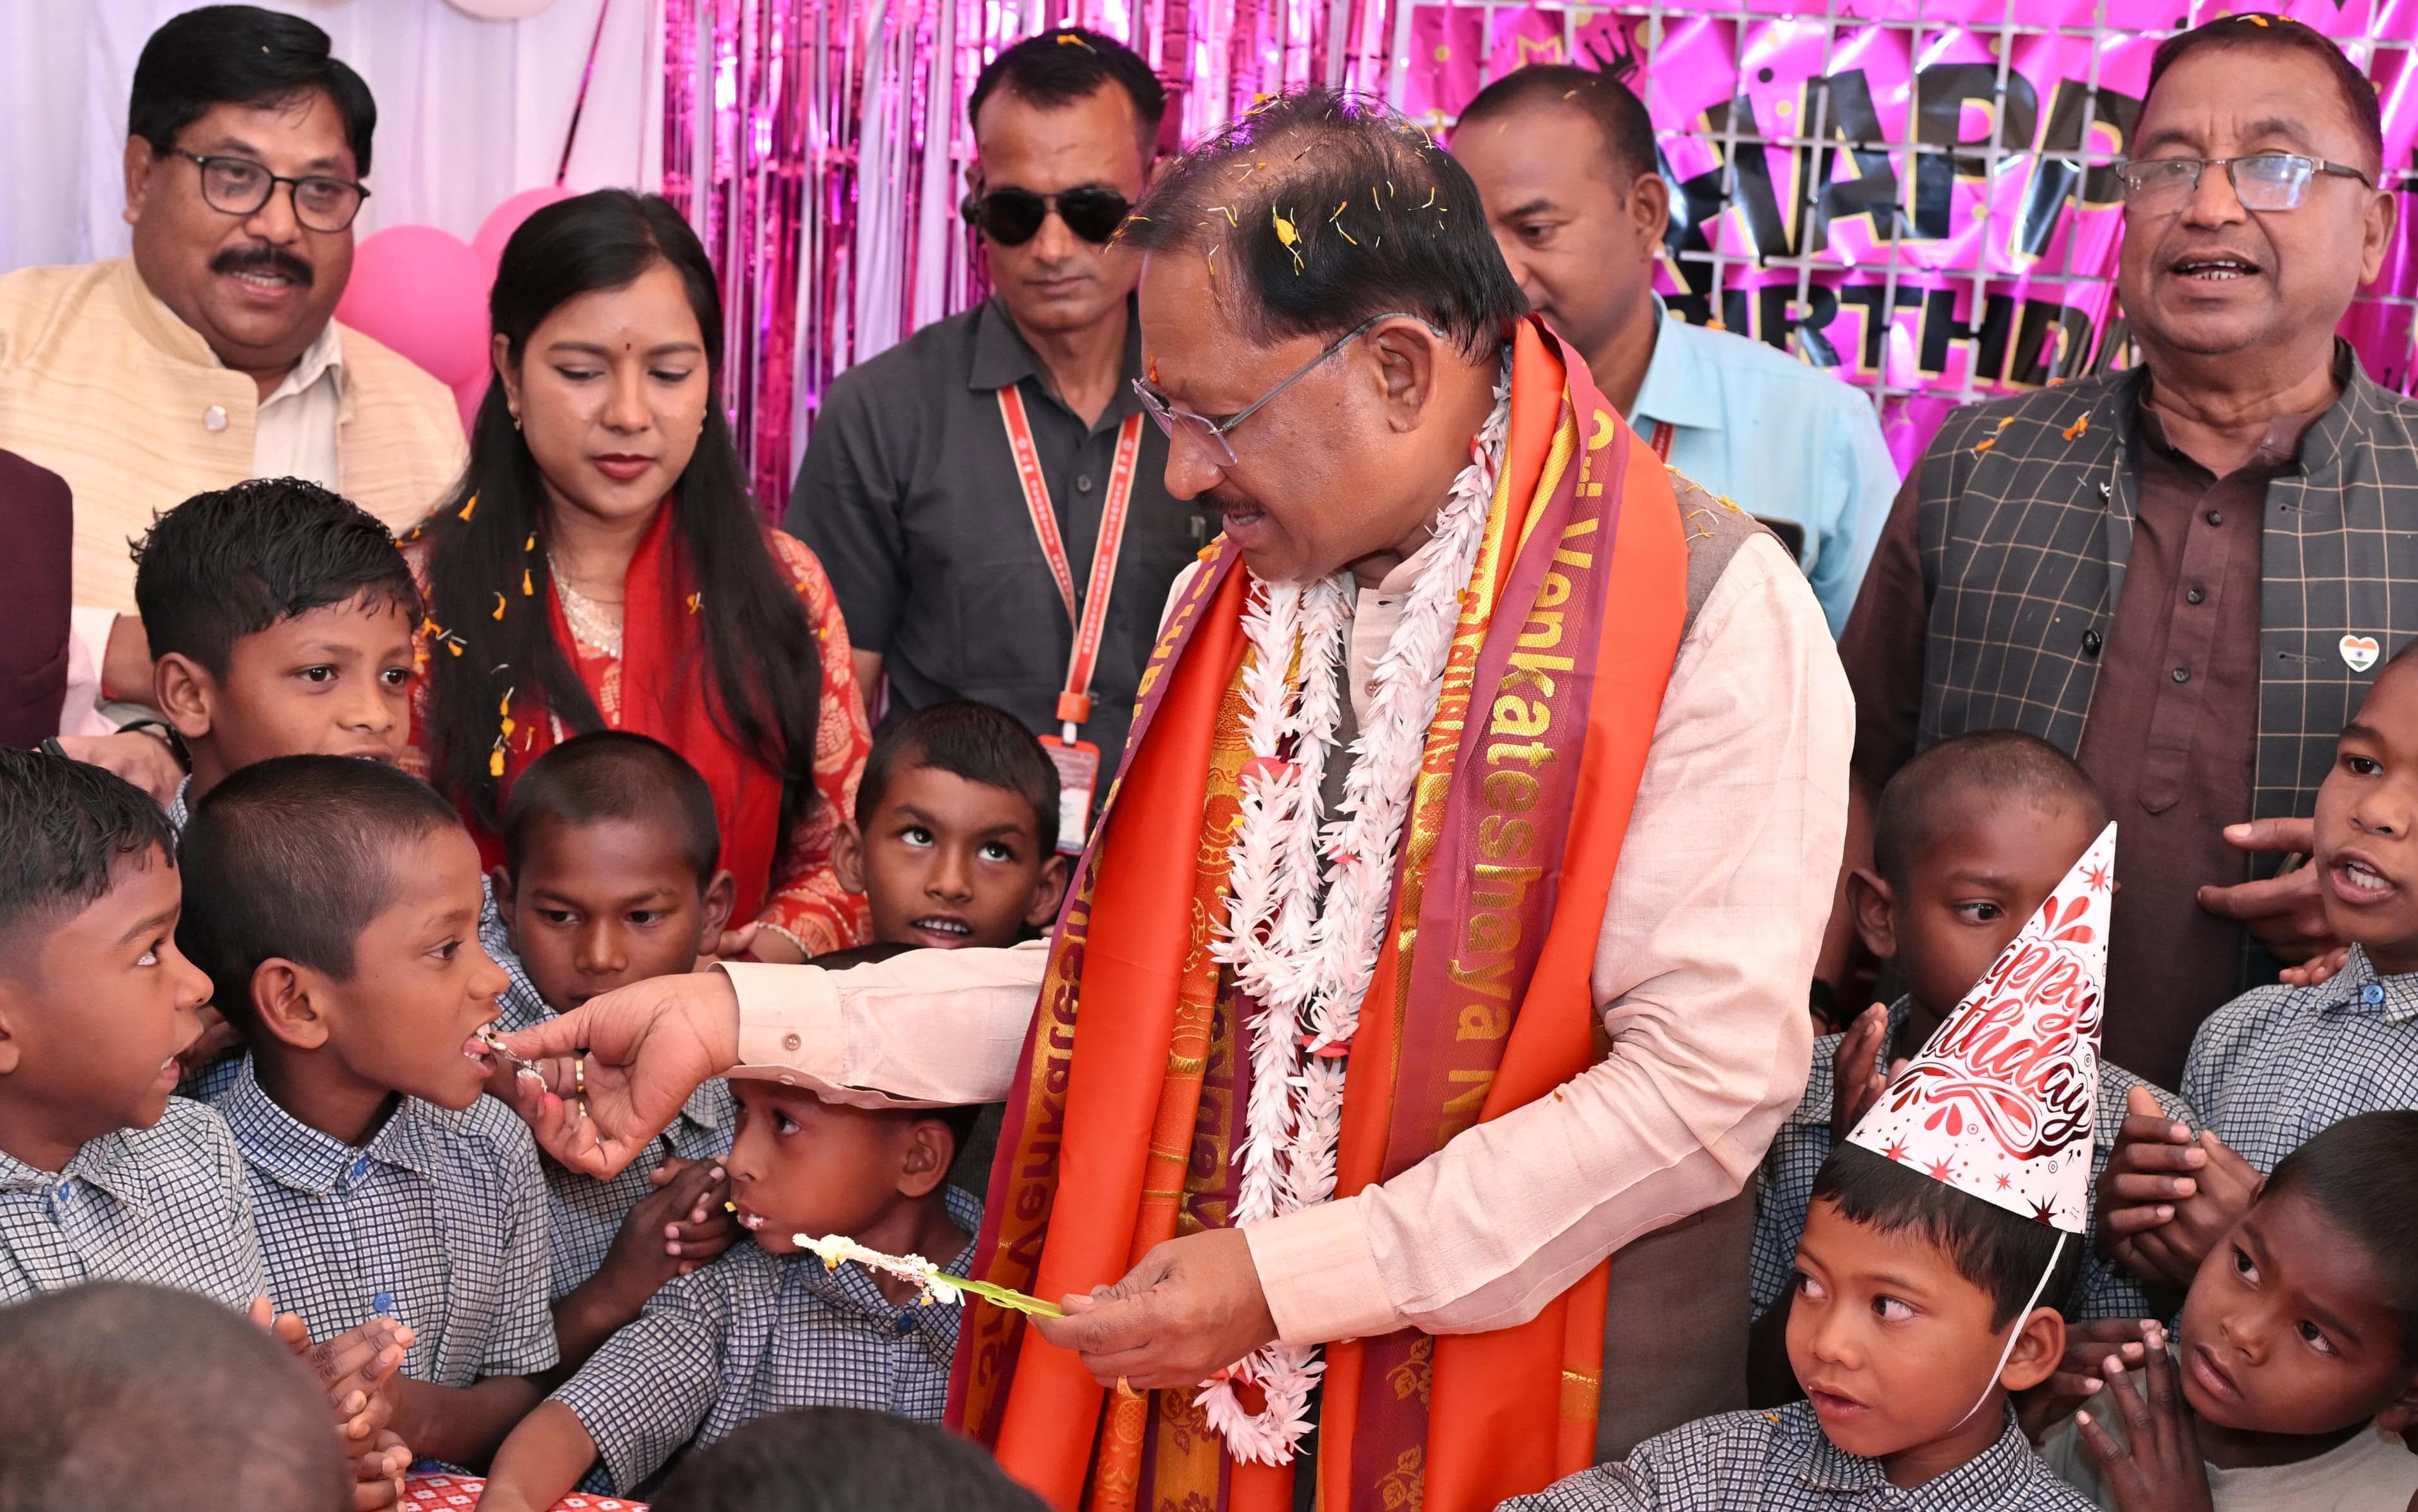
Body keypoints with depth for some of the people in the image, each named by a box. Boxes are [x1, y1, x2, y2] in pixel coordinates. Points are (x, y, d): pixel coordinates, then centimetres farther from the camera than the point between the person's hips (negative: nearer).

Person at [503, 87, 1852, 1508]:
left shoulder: (1713, 613, -15)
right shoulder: (1237, 591, 8)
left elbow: (1712, 1077, -20)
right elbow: (1136, 983, 7)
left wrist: (1294, 1276, -19)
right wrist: (744, 1014, -3)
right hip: (1211, 1393, 6)